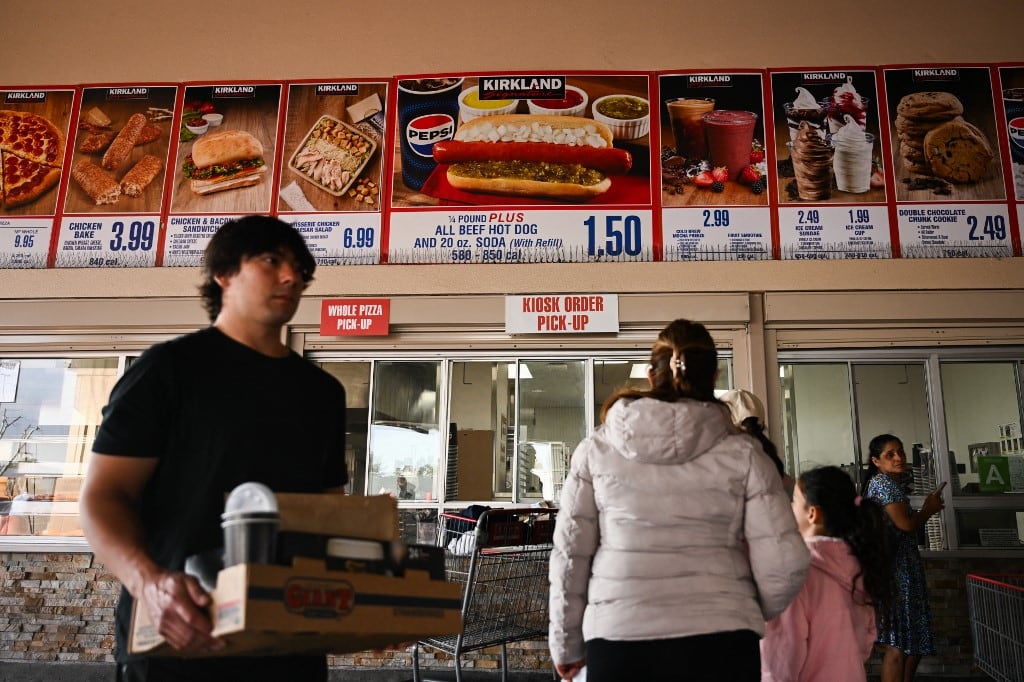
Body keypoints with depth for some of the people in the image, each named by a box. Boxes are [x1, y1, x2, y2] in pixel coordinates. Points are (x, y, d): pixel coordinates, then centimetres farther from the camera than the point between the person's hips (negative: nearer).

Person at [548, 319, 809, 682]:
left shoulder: (596, 449, 2)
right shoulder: (740, 453, 0)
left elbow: (569, 556, 4)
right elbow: (784, 563, -2)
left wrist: (566, 645, 16)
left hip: (618, 642, 0)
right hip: (720, 646, 0)